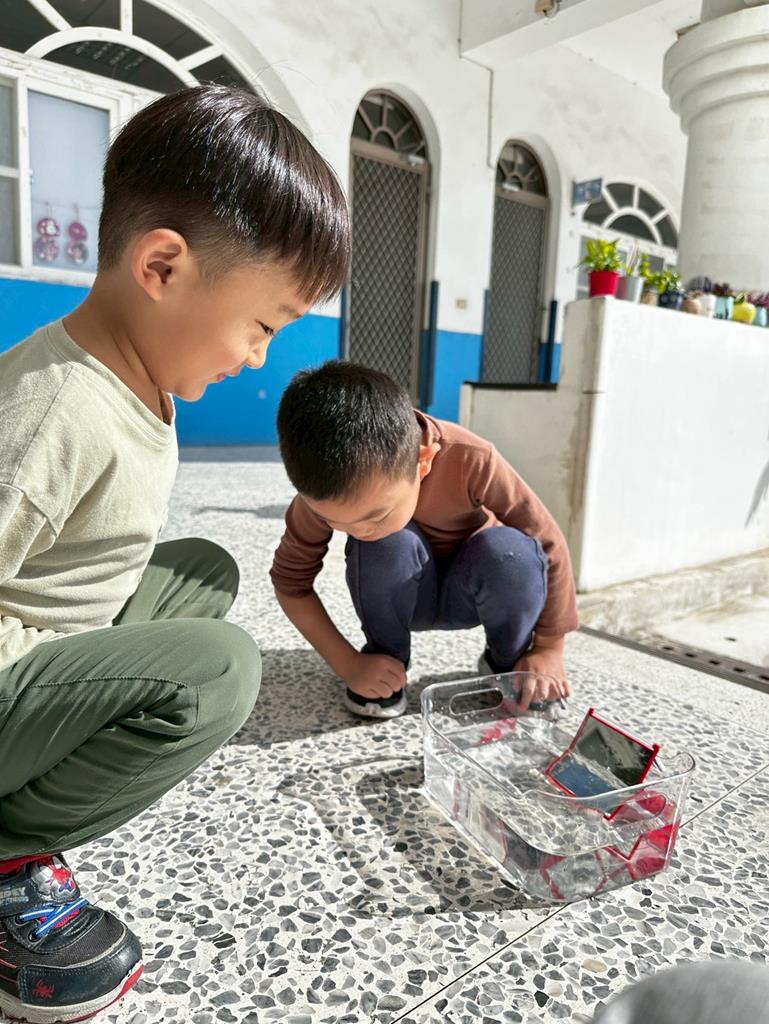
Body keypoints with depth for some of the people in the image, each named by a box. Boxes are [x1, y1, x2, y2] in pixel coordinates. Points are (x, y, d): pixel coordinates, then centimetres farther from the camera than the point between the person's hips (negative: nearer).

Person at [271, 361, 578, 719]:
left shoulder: (471, 460, -34)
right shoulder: (330, 489, -27)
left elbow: (549, 545, -22)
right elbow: (289, 578, -15)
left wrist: (548, 651, -16)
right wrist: (350, 664, -23)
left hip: (470, 591, 0)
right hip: (399, 595, 0)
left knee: (510, 551, -33)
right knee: (389, 543, -33)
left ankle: (507, 663, -3)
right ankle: (386, 659, -6)